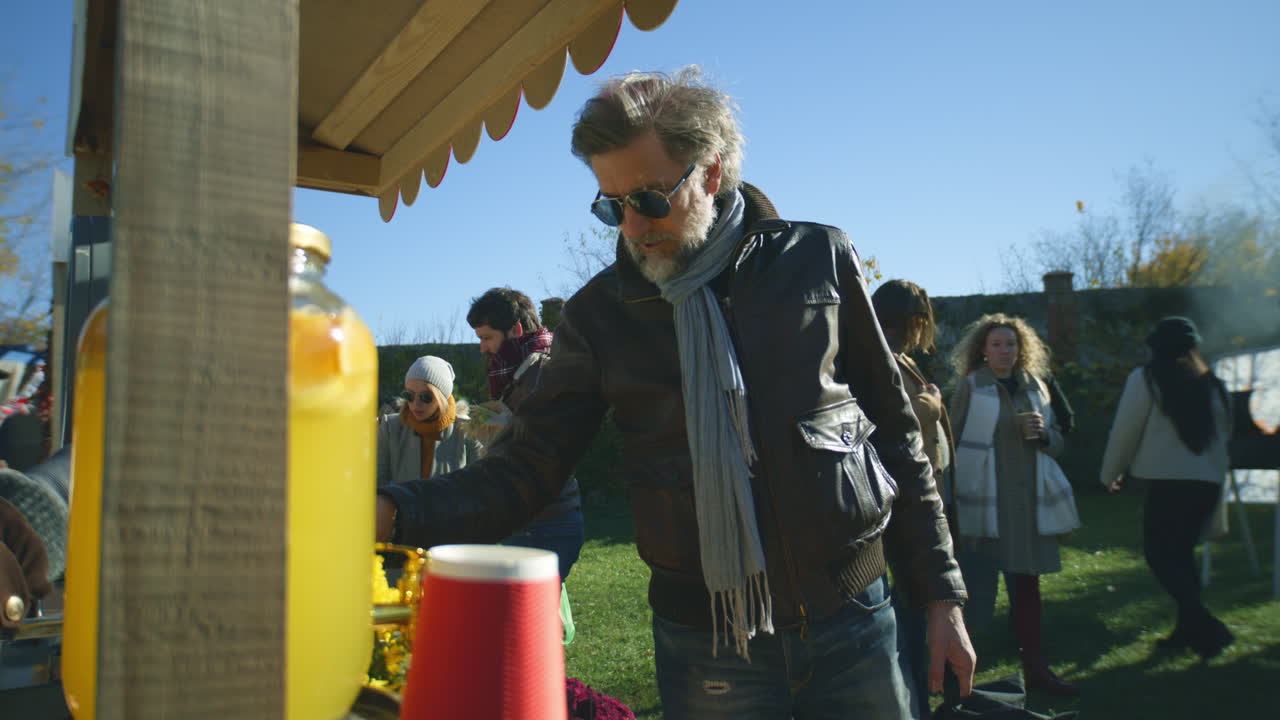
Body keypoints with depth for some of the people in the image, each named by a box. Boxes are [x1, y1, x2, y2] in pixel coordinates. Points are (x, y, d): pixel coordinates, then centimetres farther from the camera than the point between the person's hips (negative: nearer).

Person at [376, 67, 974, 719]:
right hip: (707, 652, 0)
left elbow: (895, 433, 4)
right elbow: (525, 472, -2)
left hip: (853, 628, 1)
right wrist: (390, 512, -18)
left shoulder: (818, 260, -2)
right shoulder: (598, 313, -3)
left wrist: (940, 595, 4)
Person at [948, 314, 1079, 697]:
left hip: (1028, 503, 5)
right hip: (984, 503, -5)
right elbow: (952, 443, -4)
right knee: (977, 587, -1)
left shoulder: (1035, 386, 11)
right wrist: (949, 500, -9)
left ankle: (1035, 667, 22)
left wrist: (1042, 433, -7)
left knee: (1027, 585, 11)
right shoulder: (970, 388, -3)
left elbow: (1057, 442, 16)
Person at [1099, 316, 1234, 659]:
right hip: (1208, 482, 6)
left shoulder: (1146, 379, -6)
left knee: (1159, 554, 1)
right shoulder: (1211, 383, 11)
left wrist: (1111, 473, 9)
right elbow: (1223, 434, 18)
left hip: (1168, 481, -6)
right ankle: (1188, 629, 19)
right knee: (1181, 553, 17)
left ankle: (1205, 626, -10)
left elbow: (1125, 431, -3)